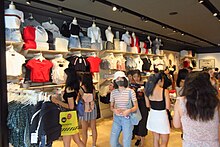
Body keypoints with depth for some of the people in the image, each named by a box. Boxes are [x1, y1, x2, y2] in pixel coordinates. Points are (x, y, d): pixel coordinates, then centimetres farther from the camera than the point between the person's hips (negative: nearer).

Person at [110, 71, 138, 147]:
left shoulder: (130, 91, -9)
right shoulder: (113, 92, 0)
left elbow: (136, 107, -5)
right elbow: (111, 106, 9)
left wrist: (129, 110, -25)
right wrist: (114, 110, -13)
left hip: (127, 119, -3)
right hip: (116, 118, 3)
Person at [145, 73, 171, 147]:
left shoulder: (148, 91, -2)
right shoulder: (165, 91, -16)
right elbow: (168, 107, -13)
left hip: (152, 115, 5)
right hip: (162, 116, -5)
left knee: (156, 139, 20)